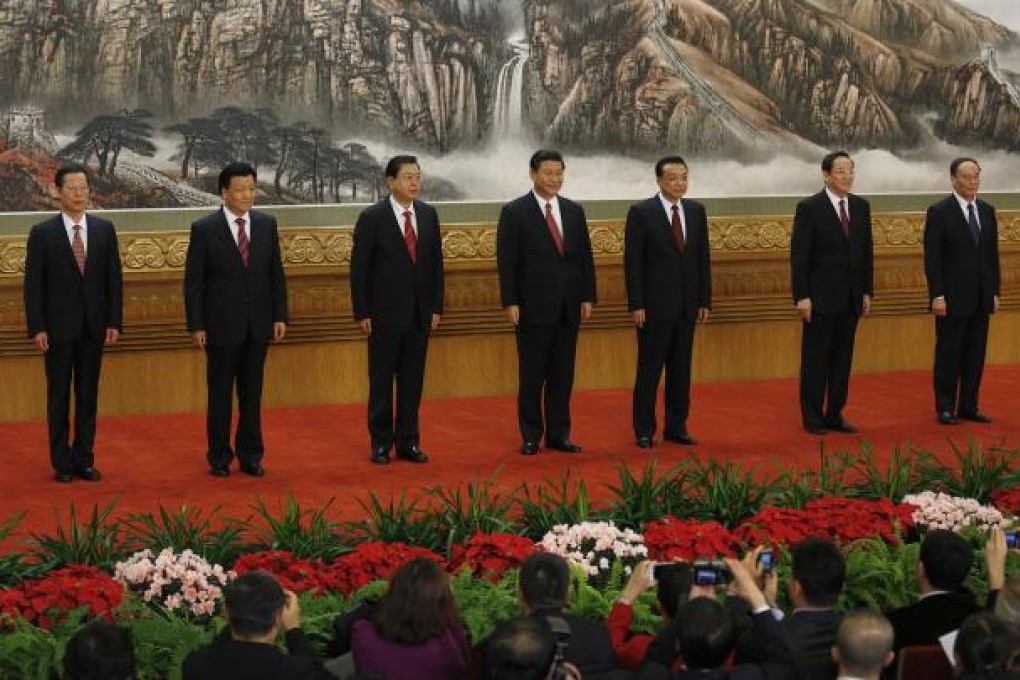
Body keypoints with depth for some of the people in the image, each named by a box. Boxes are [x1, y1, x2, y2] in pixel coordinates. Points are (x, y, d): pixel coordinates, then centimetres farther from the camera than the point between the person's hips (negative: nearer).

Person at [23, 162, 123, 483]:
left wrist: (115, 322, -1)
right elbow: (33, 284, -4)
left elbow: (114, 278, 5)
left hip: (94, 326, 2)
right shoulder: (42, 233, -3)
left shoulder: (104, 229, 4)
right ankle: (62, 463, 11)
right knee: (59, 396, 4)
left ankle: (84, 460, 14)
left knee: (88, 395, 7)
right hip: (58, 327, -2)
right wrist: (37, 328, -10)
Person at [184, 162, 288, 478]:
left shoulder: (267, 224, 4)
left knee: (252, 393, 9)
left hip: (258, 323, 3)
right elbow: (193, 282, -5)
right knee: (220, 393, 6)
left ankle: (250, 455, 18)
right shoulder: (204, 229, -7)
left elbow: (276, 273, 8)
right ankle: (219, 458, 16)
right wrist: (196, 325, -9)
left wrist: (280, 315, 3)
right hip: (222, 324, -3)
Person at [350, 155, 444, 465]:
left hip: (419, 314, 4)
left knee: (413, 381, 7)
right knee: (381, 381, 4)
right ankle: (381, 443, 13)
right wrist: (362, 313, -10)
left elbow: (436, 263, 10)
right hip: (385, 313, -4)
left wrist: (436, 306, 6)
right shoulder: (372, 218, -8)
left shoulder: (428, 215, 6)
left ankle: (408, 442, 15)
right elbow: (359, 268, -7)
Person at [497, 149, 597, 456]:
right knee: (531, 375, 2)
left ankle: (559, 433, 14)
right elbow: (507, 262, -6)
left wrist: (588, 297, 5)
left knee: (563, 375, 7)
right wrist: (510, 302, -12)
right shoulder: (514, 212, -3)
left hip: (568, 307, 4)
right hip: (533, 307, -4)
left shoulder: (574, 211, 10)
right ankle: (531, 436, 10)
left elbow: (585, 257, 12)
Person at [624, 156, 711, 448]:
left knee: (681, 370, 8)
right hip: (654, 304, -5)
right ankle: (644, 431, 7)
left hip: (687, 305, 5)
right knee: (649, 370, 1)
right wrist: (636, 304, -12)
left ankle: (676, 427, 16)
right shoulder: (641, 212, -6)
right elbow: (632, 261, -8)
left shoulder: (696, 211, 9)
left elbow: (703, 257, 11)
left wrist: (705, 301, 7)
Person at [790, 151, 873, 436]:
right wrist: (802, 296, -14)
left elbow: (867, 251, 12)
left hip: (851, 297, 5)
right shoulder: (809, 208, -8)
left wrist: (867, 291, 8)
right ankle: (813, 417, 9)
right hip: (821, 296, -5)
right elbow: (799, 255, -10)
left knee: (843, 359, 9)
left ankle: (835, 414, 17)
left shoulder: (861, 206, 8)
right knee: (815, 359, 2)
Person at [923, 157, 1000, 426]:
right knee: (949, 355, 1)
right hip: (952, 298, -5)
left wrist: (995, 292, 9)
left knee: (975, 355, 7)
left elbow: (992, 255, 13)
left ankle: (969, 406, 15)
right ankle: (945, 408, 9)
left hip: (981, 299, 5)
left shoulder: (987, 211, 11)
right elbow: (931, 258, -9)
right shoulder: (939, 212, -6)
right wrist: (937, 295, -15)